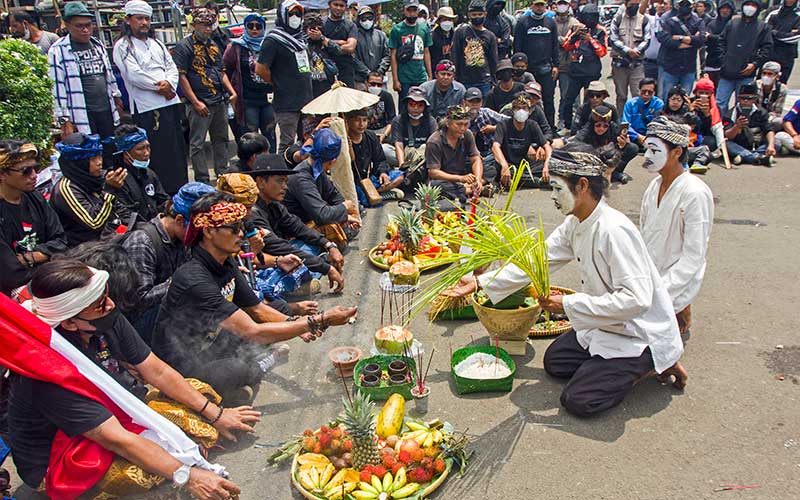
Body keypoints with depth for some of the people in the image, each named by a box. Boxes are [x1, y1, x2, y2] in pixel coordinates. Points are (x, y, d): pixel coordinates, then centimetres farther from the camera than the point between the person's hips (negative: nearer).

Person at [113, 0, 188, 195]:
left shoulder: (156, 44, 20)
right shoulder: (123, 46, 0)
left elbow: (172, 68, 12)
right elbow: (134, 75, -12)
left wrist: (168, 83, -8)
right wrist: (159, 86, -9)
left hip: (171, 102, 7)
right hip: (148, 107, -7)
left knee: (178, 149, 9)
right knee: (159, 153, -7)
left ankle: (182, 190, 18)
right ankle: (165, 193, 0)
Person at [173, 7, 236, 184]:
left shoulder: (214, 46, 17)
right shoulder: (184, 47, -5)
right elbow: (181, 76, -11)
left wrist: (232, 92, 9)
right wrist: (195, 102, -16)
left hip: (220, 101, 7)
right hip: (200, 104, -7)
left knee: (221, 140, 14)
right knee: (197, 143, -2)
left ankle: (222, 175, 24)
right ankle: (202, 181, 3)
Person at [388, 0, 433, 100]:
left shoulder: (424, 28, 10)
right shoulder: (397, 29, -2)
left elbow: (426, 53, 15)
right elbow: (393, 56, -3)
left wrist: (430, 76, 10)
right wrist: (395, 80, -8)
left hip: (422, 78, 3)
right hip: (404, 80, -3)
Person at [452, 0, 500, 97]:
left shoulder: (490, 36, 10)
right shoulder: (460, 32, 2)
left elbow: (493, 61, 13)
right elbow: (455, 56, 1)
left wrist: (493, 81, 8)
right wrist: (456, 78, -4)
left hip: (484, 82, 2)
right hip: (465, 81, -2)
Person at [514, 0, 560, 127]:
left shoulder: (551, 22, 12)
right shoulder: (523, 22, 3)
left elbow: (555, 45, 12)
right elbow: (517, 45, 0)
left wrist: (556, 65, 4)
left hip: (546, 68, 2)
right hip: (528, 68, -2)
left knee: (548, 99, 2)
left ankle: (550, 127, 9)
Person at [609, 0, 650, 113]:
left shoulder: (644, 19, 5)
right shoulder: (618, 19, 4)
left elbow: (646, 40, 1)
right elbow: (613, 39, -3)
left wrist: (636, 50, -15)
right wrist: (627, 50, -14)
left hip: (637, 63, 0)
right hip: (619, 62, 0)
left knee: (638, 95, -8)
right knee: (621, 96, 7)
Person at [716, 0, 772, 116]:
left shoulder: (763, 27, 8)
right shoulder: (732, 23, 12)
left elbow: (767, 48, 3)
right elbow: (722, 41, 13)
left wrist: (755, 64, -8)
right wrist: (722, 59, 1)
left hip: (746, 74, -1)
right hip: (727, 73, 1)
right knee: (720, 103, 0)